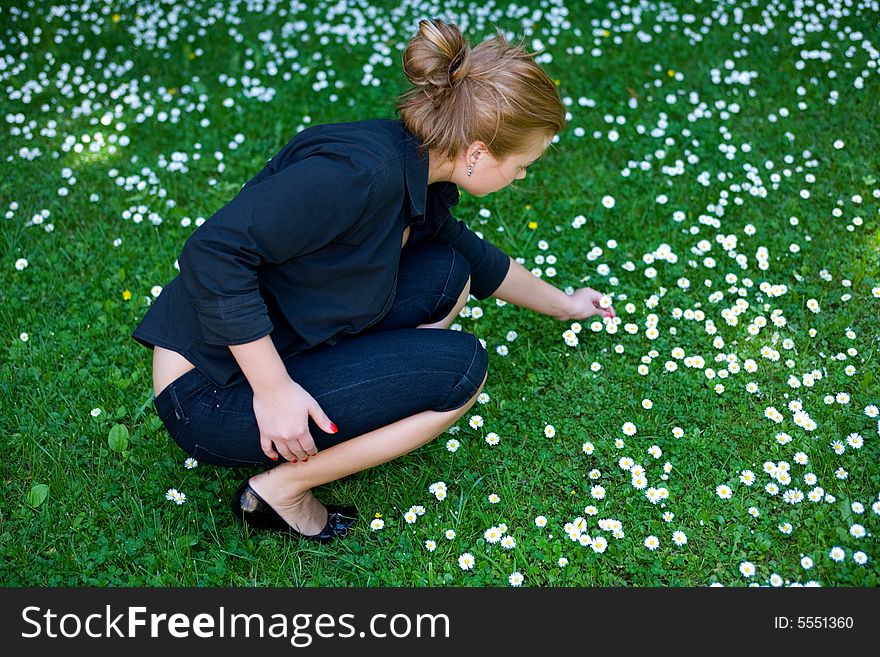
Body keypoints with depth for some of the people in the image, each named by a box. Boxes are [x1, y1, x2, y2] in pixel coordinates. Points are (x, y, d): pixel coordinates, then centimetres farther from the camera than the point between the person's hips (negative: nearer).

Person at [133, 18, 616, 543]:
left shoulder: (419, 186, 4)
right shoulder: (363, 169, -26)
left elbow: (481, 261, 23)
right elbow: (215, 251, -29)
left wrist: (564, 304, 36)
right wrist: (274, 389, -25)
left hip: (286, 354, 9)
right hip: (215, 394, -9)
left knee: (446, 274, 5)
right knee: (462, 367, -12)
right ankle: (283, 488, -4)